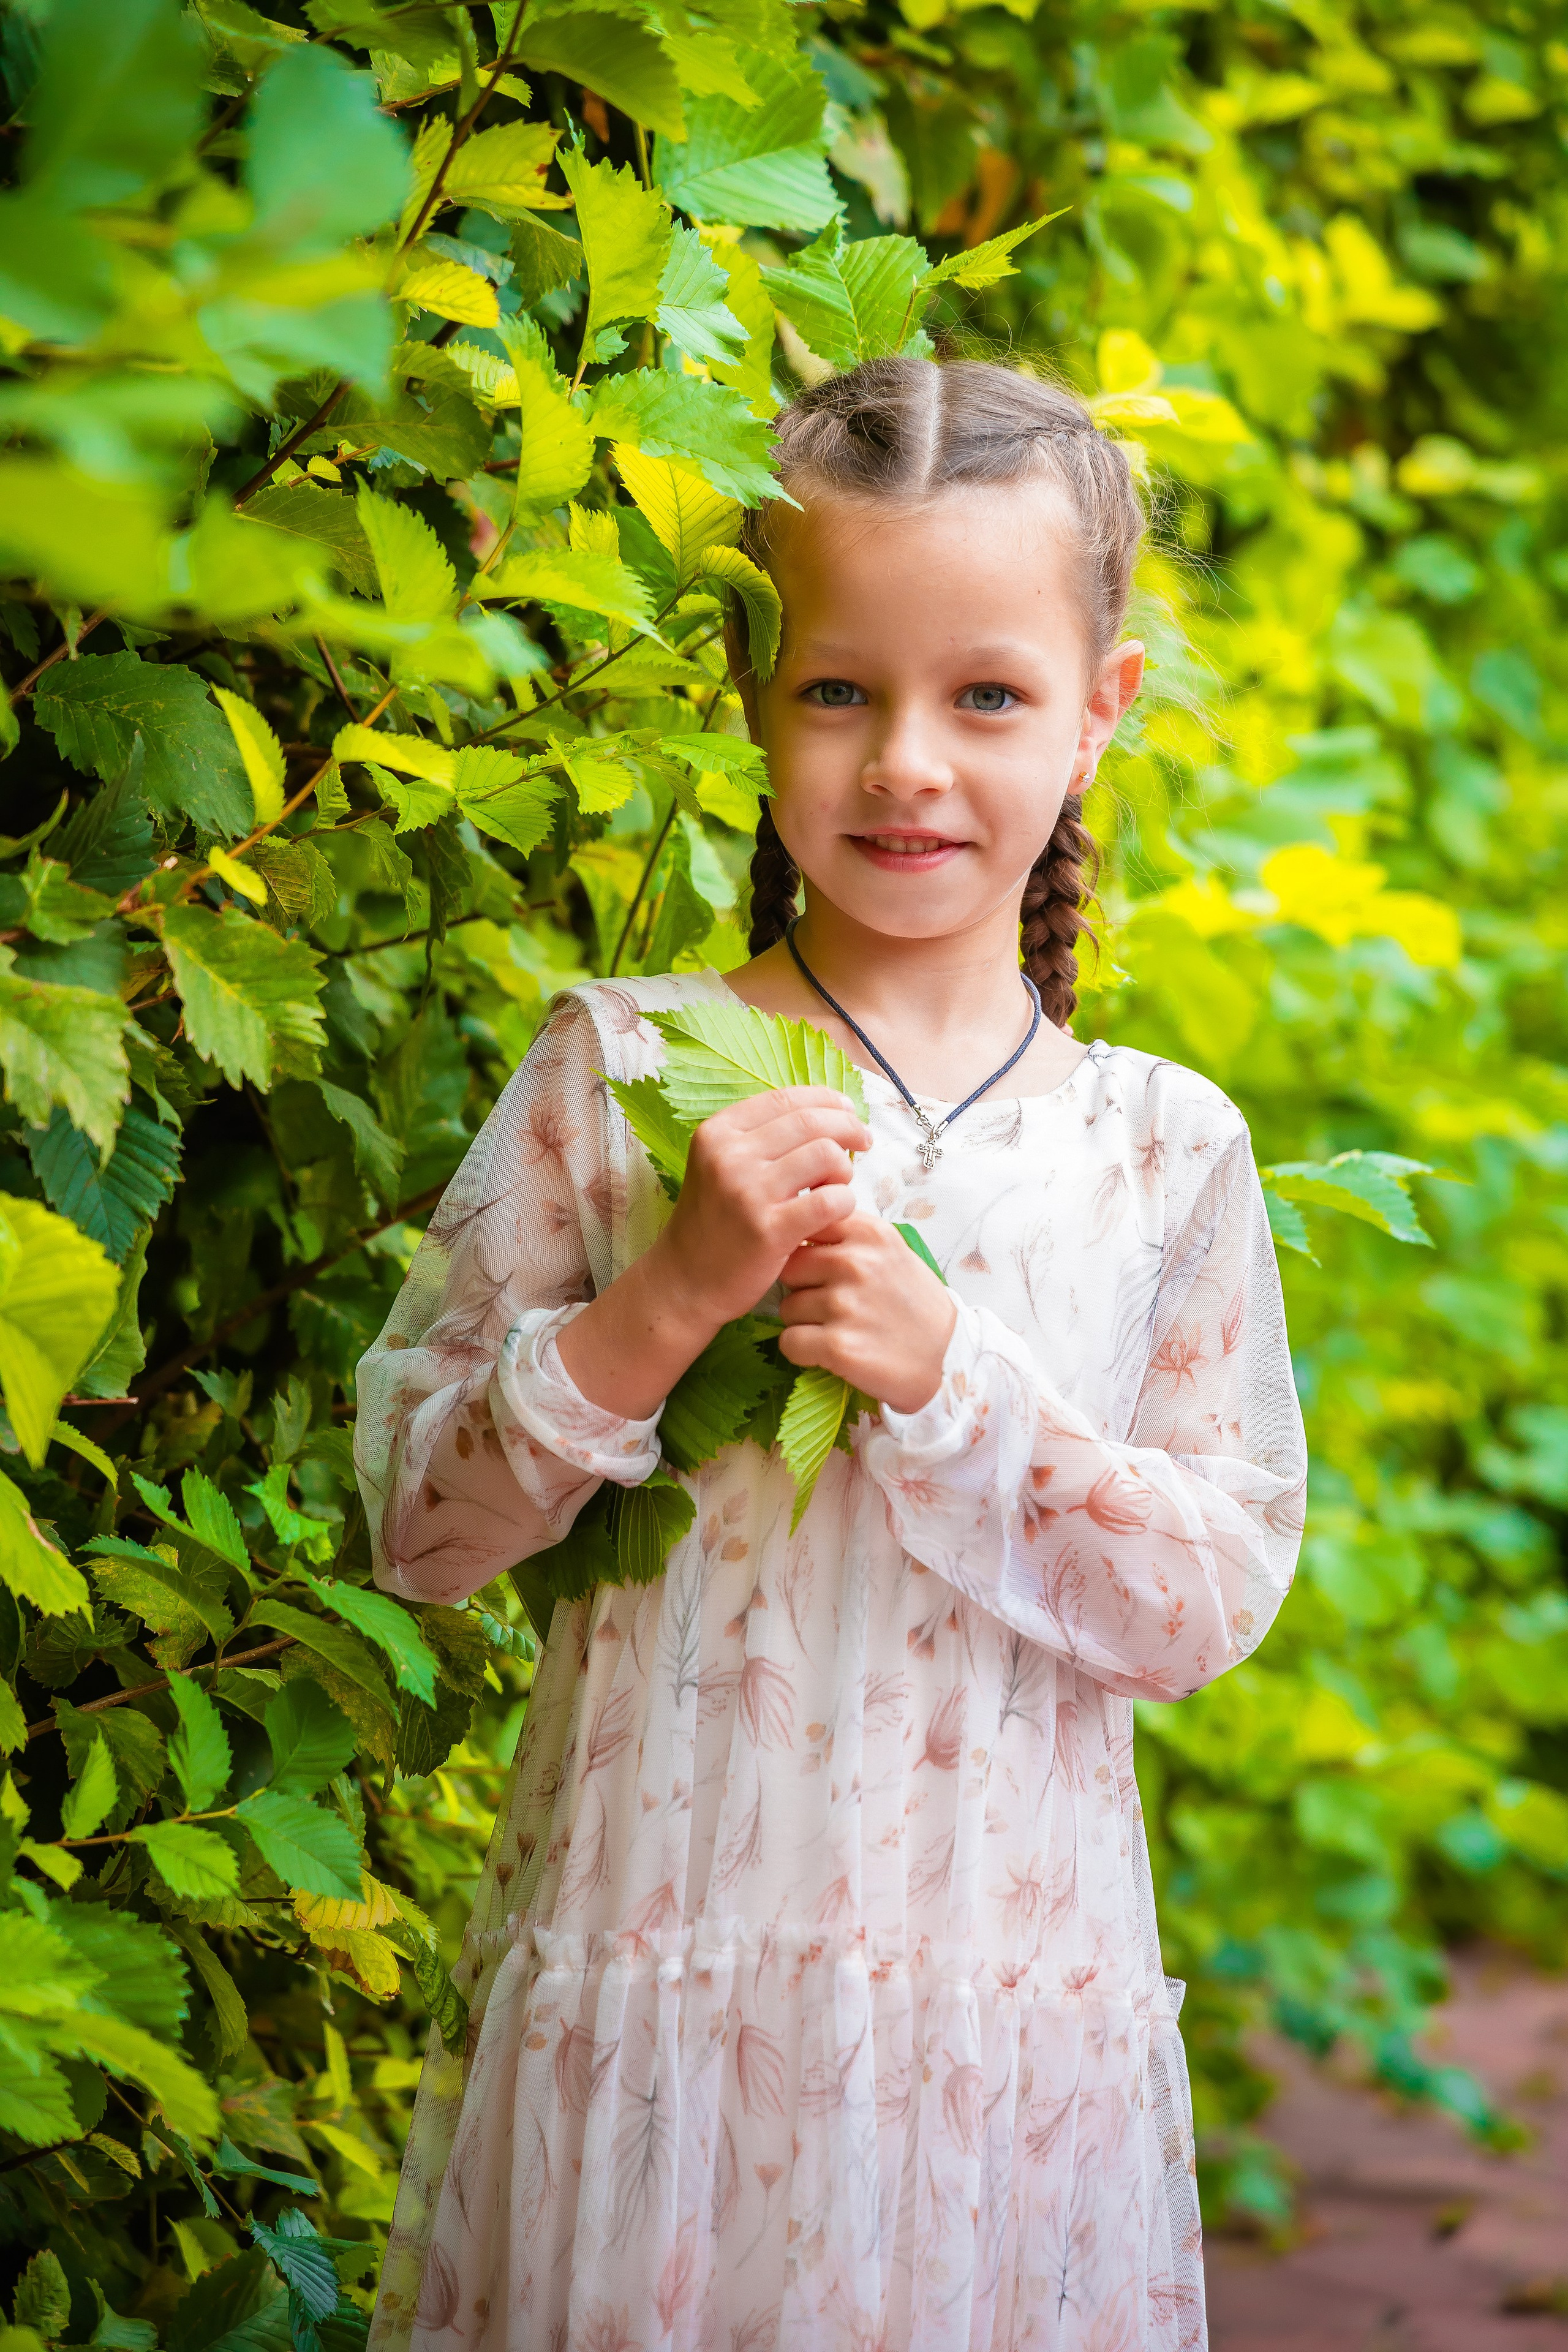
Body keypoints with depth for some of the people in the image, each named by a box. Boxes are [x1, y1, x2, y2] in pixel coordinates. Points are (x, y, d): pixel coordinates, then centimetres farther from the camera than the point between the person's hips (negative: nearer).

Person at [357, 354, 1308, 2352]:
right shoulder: (617, 1069, -2)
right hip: (640, 1969, -1)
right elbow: (411, 1517, -3)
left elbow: (1218, 1595, -2)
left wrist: (951, 1379, -14)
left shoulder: (1167, 1147, 2)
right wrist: (662, 1305, -16)